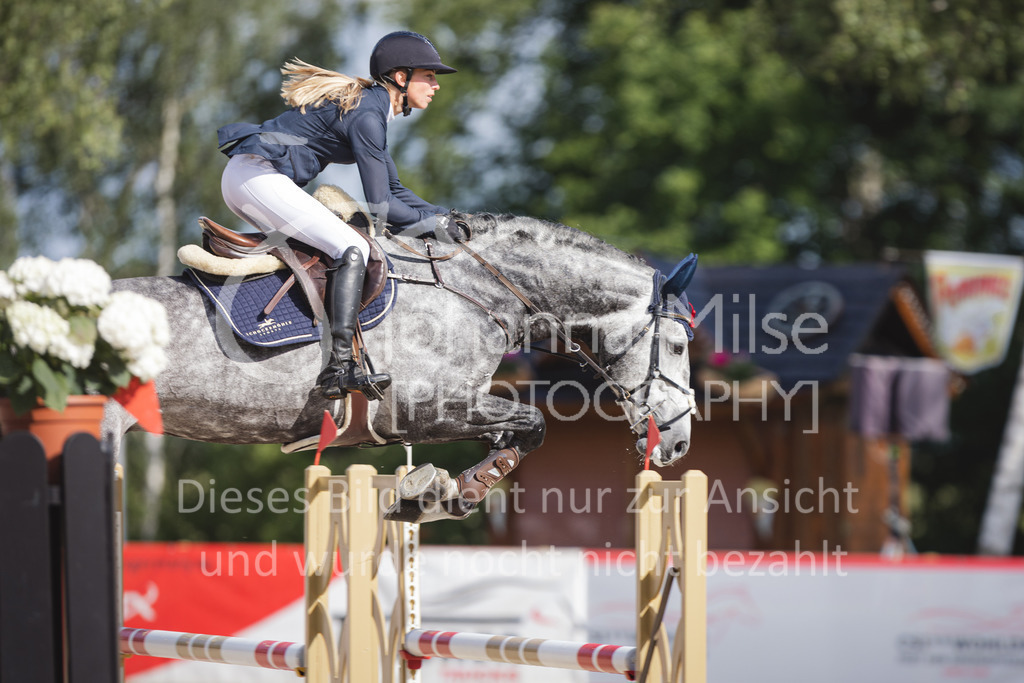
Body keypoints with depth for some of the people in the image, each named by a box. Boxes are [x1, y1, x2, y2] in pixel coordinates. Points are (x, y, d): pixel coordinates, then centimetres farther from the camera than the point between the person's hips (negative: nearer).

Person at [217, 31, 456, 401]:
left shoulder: (368, 104, 18)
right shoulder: (366, 114, -13)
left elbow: (392, 190, 24)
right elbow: (381, 208, -14)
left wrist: (443, 216, 14)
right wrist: (432, 222, 1)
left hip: (241, 177, 11)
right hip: (257, 177, -11)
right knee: (352, 249, -18)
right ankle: (339, 366, -27)